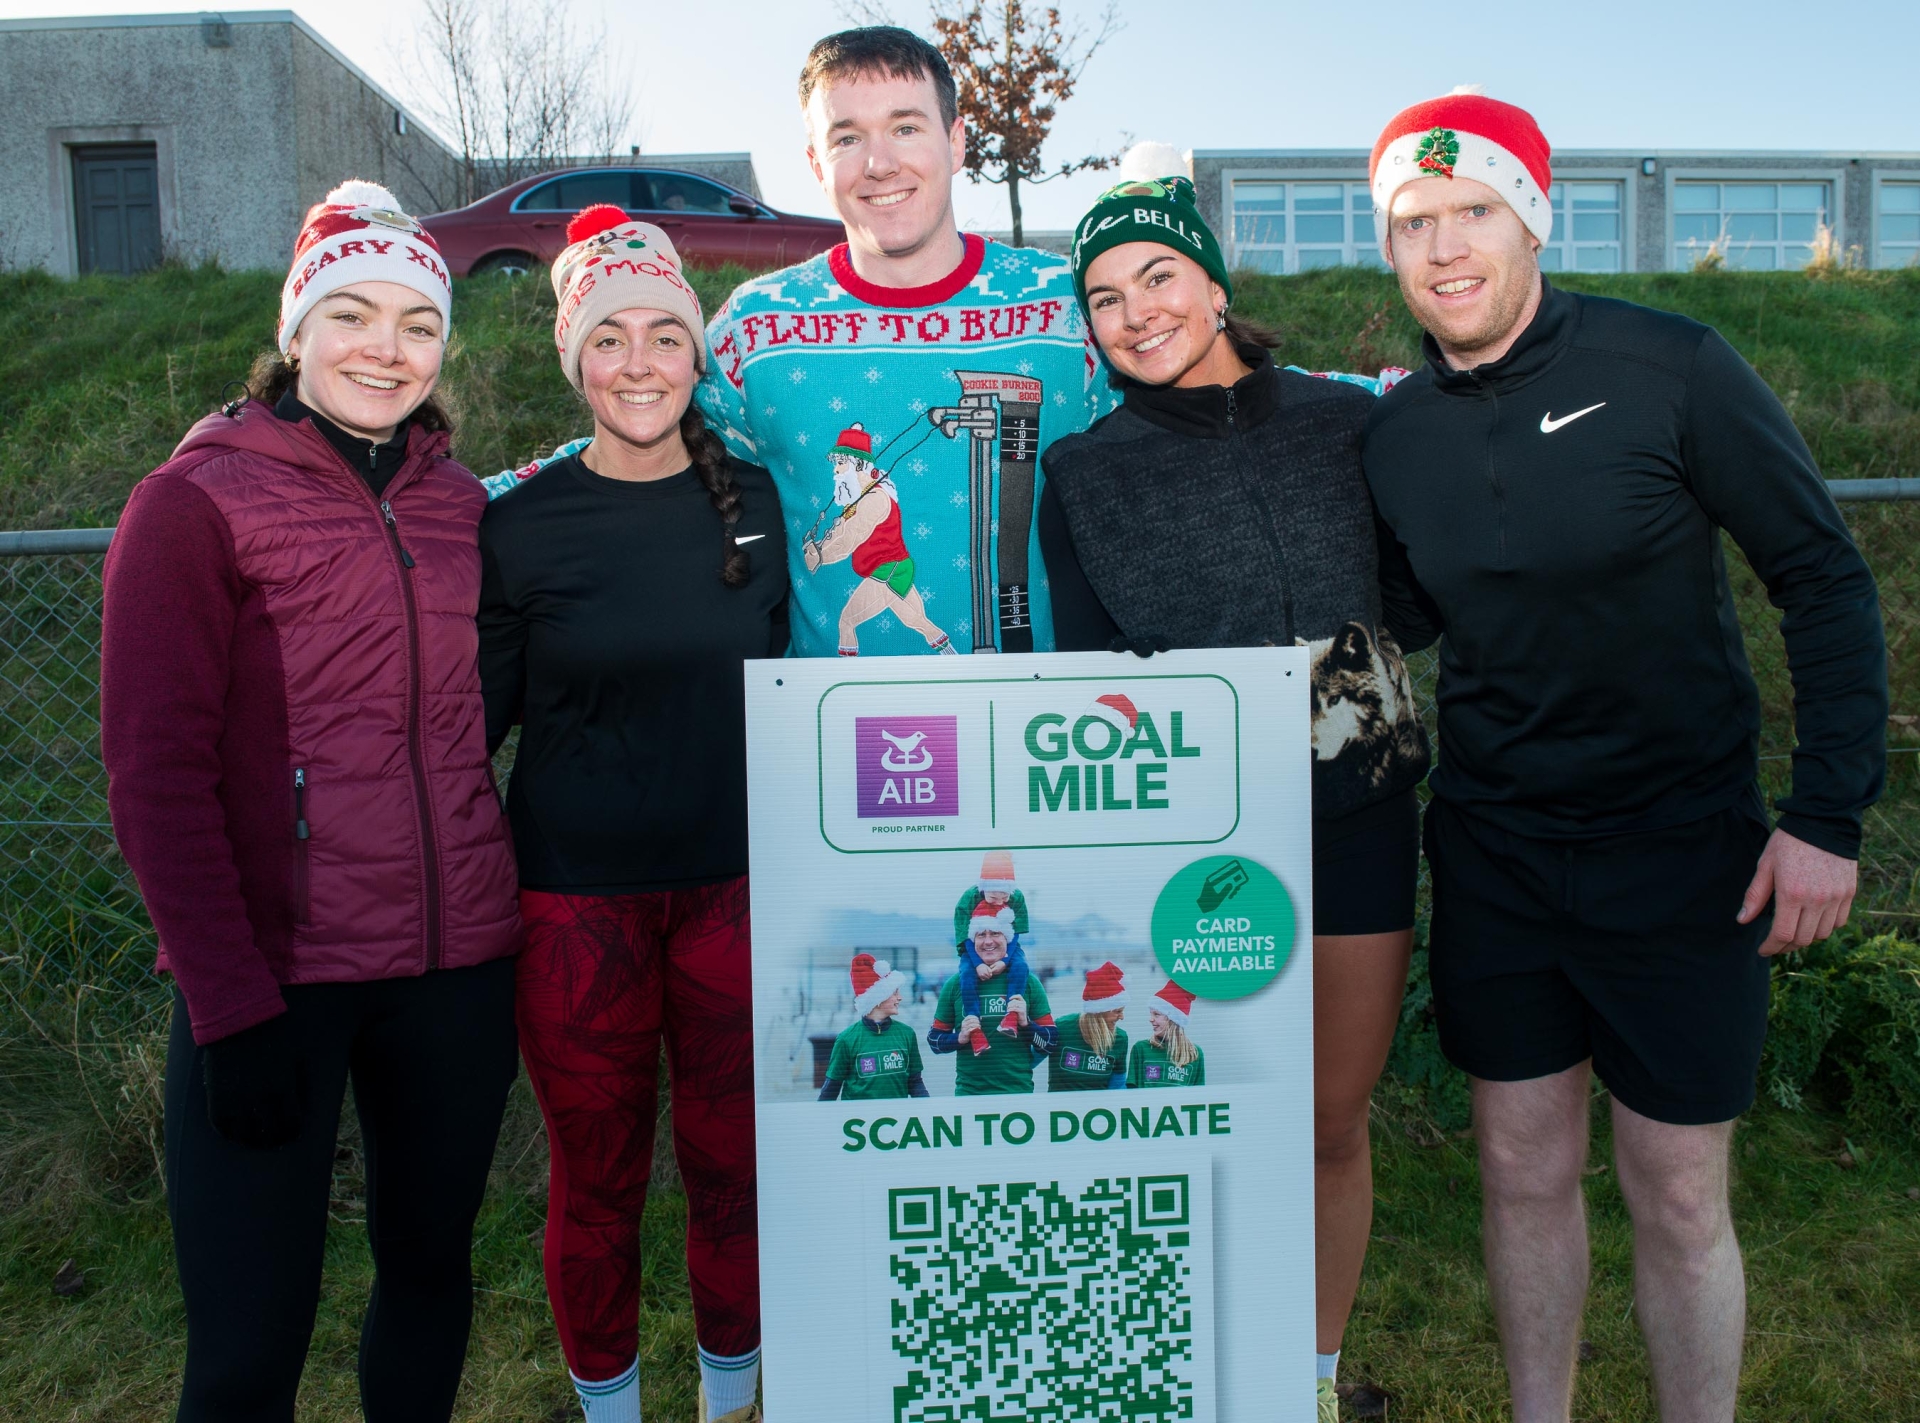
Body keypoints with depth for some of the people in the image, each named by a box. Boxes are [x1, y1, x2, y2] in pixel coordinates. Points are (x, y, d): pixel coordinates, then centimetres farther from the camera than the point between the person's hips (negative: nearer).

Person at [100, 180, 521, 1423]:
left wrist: (505, 907, 7)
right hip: (275, 973, -4)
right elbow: (157, 777, -8)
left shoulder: (463, 505, 9)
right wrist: (232, 1004, -14)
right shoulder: (196, 503, -4)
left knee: (432, 1269, 16)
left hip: (458, 962, 4)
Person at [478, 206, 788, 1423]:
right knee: (597, 1179, 12)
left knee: (733, 1164, 13)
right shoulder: (522, 524, -5)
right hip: (577, 898, -2)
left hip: (732, 887, 2)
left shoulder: (751, 500, 3)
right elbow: (472, 713, 1)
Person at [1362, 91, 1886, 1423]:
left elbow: (1827, 582, -7)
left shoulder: (1669, 367, -10)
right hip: (1493, 852, 3)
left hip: (1680, 849, -3)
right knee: (1526, 1175, 14)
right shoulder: (1395, 433, 1)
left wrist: (1829, 813, -11)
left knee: (1678, 1202, 6)